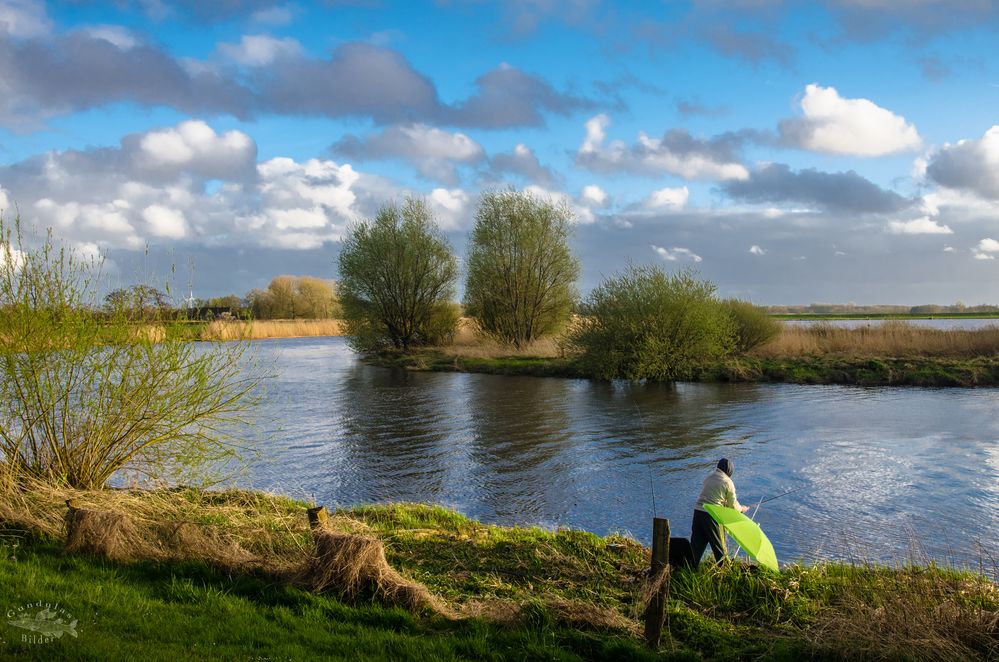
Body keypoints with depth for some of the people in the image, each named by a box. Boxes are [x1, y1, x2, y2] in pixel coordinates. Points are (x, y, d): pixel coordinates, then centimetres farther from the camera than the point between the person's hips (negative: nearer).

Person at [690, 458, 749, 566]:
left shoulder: (709, 476, 12)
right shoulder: (728, 483, -5)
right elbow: (733, 506, 1)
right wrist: (742, 509, 23)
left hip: (698, 511, 5)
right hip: (713, 515, -5)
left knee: (696, 543, 11)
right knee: (719, 545, 10)